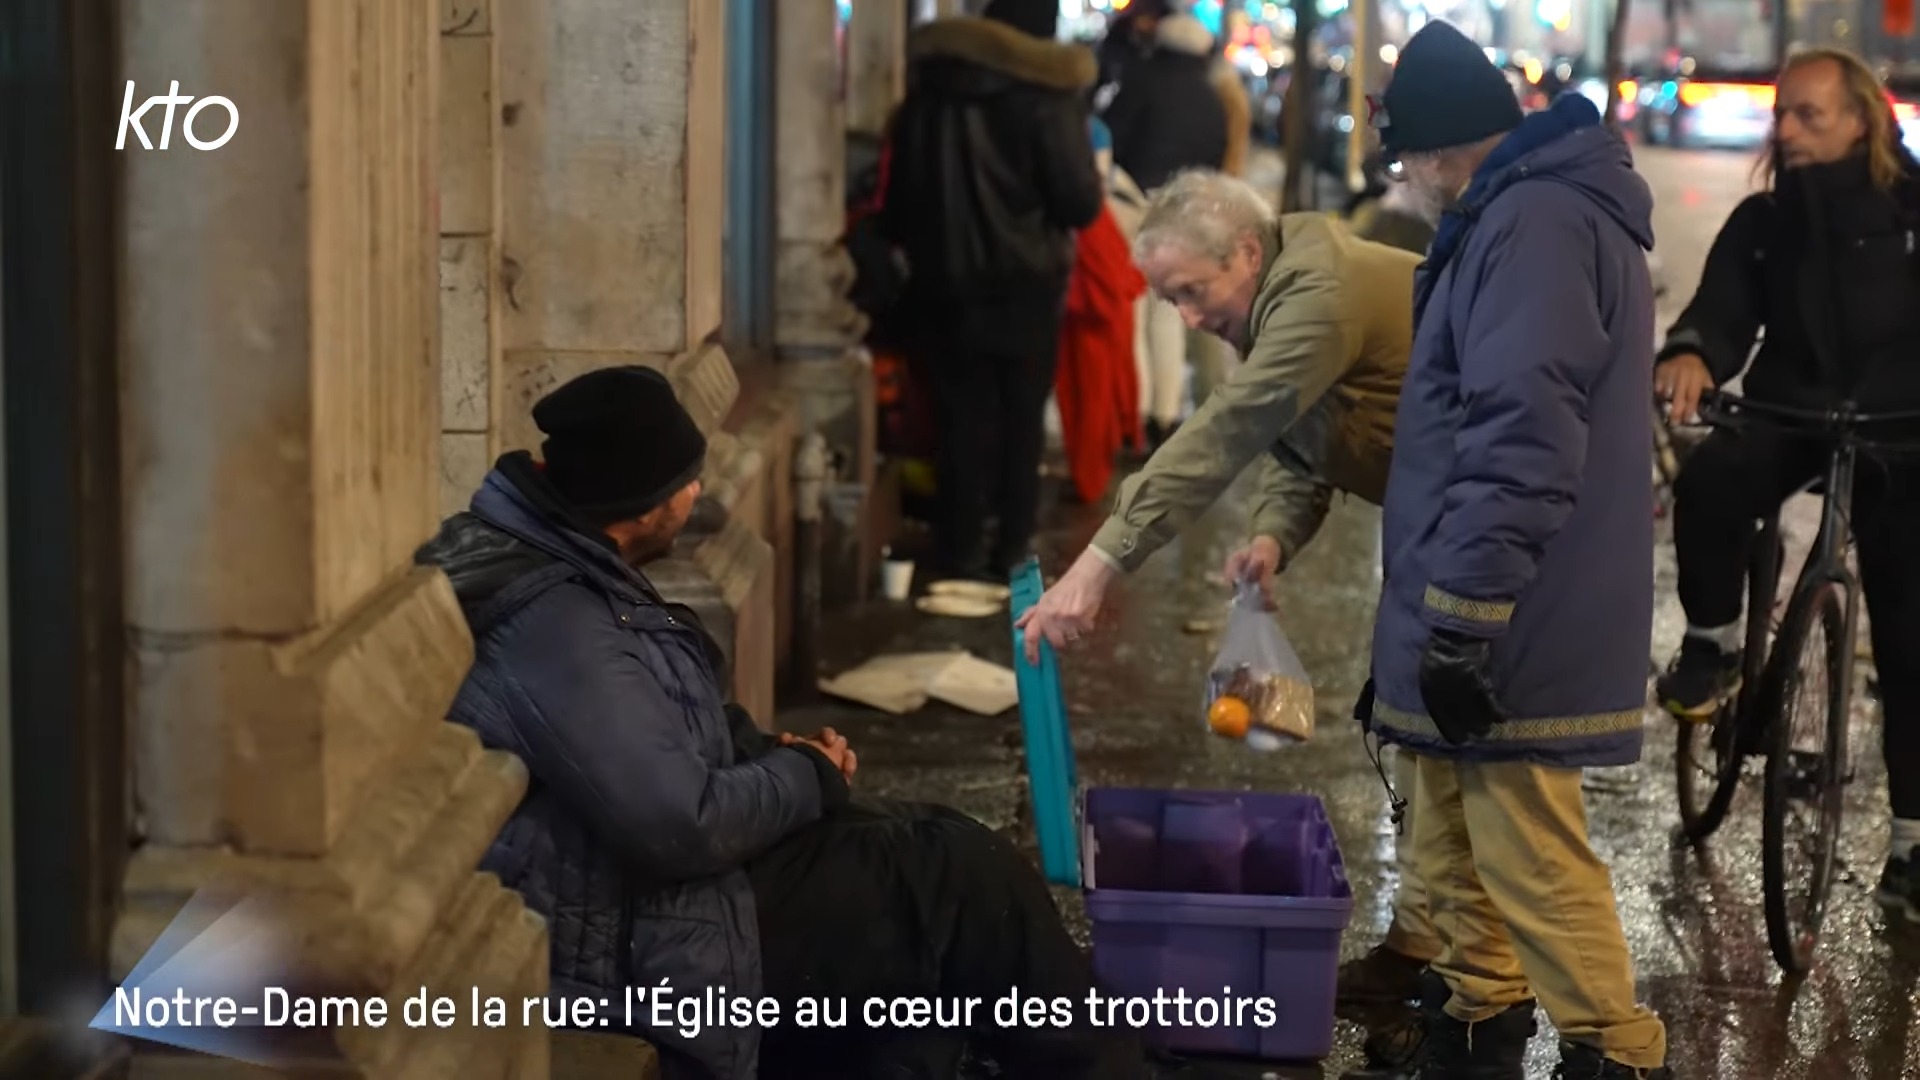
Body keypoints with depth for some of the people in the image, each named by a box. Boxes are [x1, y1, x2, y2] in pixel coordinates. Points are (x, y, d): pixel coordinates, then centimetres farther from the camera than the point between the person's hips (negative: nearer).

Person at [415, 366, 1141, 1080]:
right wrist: (807, 777, -12)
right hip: (647, 926, -10)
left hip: (661, 879, 10)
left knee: (931, 852, 9)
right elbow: (681, 827, -31)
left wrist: (770, 753, 3)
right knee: (968, 875, -5)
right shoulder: (557, 631, -29)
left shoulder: (557, 556, 4)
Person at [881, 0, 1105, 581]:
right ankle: (1012, 548, 13)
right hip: (1024, 287, -3)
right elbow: (1080, 202, -11)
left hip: (942, 285, 3)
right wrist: (1092, 186, 10)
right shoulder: (1046, 98, -11)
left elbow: (899, 198, 12)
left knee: (960, 419, 8)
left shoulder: (928, 90, 4)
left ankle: (959, 552, 7)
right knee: (1020, 419, 10)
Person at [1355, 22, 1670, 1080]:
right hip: (1479, 620, 11)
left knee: (1530, 858, -6)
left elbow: (1520, 442, -26)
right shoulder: (1529, 216, 18)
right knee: (1457, 845, 20)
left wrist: (1460, 621, -25)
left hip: (1512, 633, -11)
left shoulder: (1536, 223, -18)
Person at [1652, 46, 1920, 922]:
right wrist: (1690, 354, -31)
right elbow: (1725, 307, -8)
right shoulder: (1762, 223, 4)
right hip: (1790, 416, 1)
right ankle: (1713, 644, -6)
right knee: (1709, 483, -33)